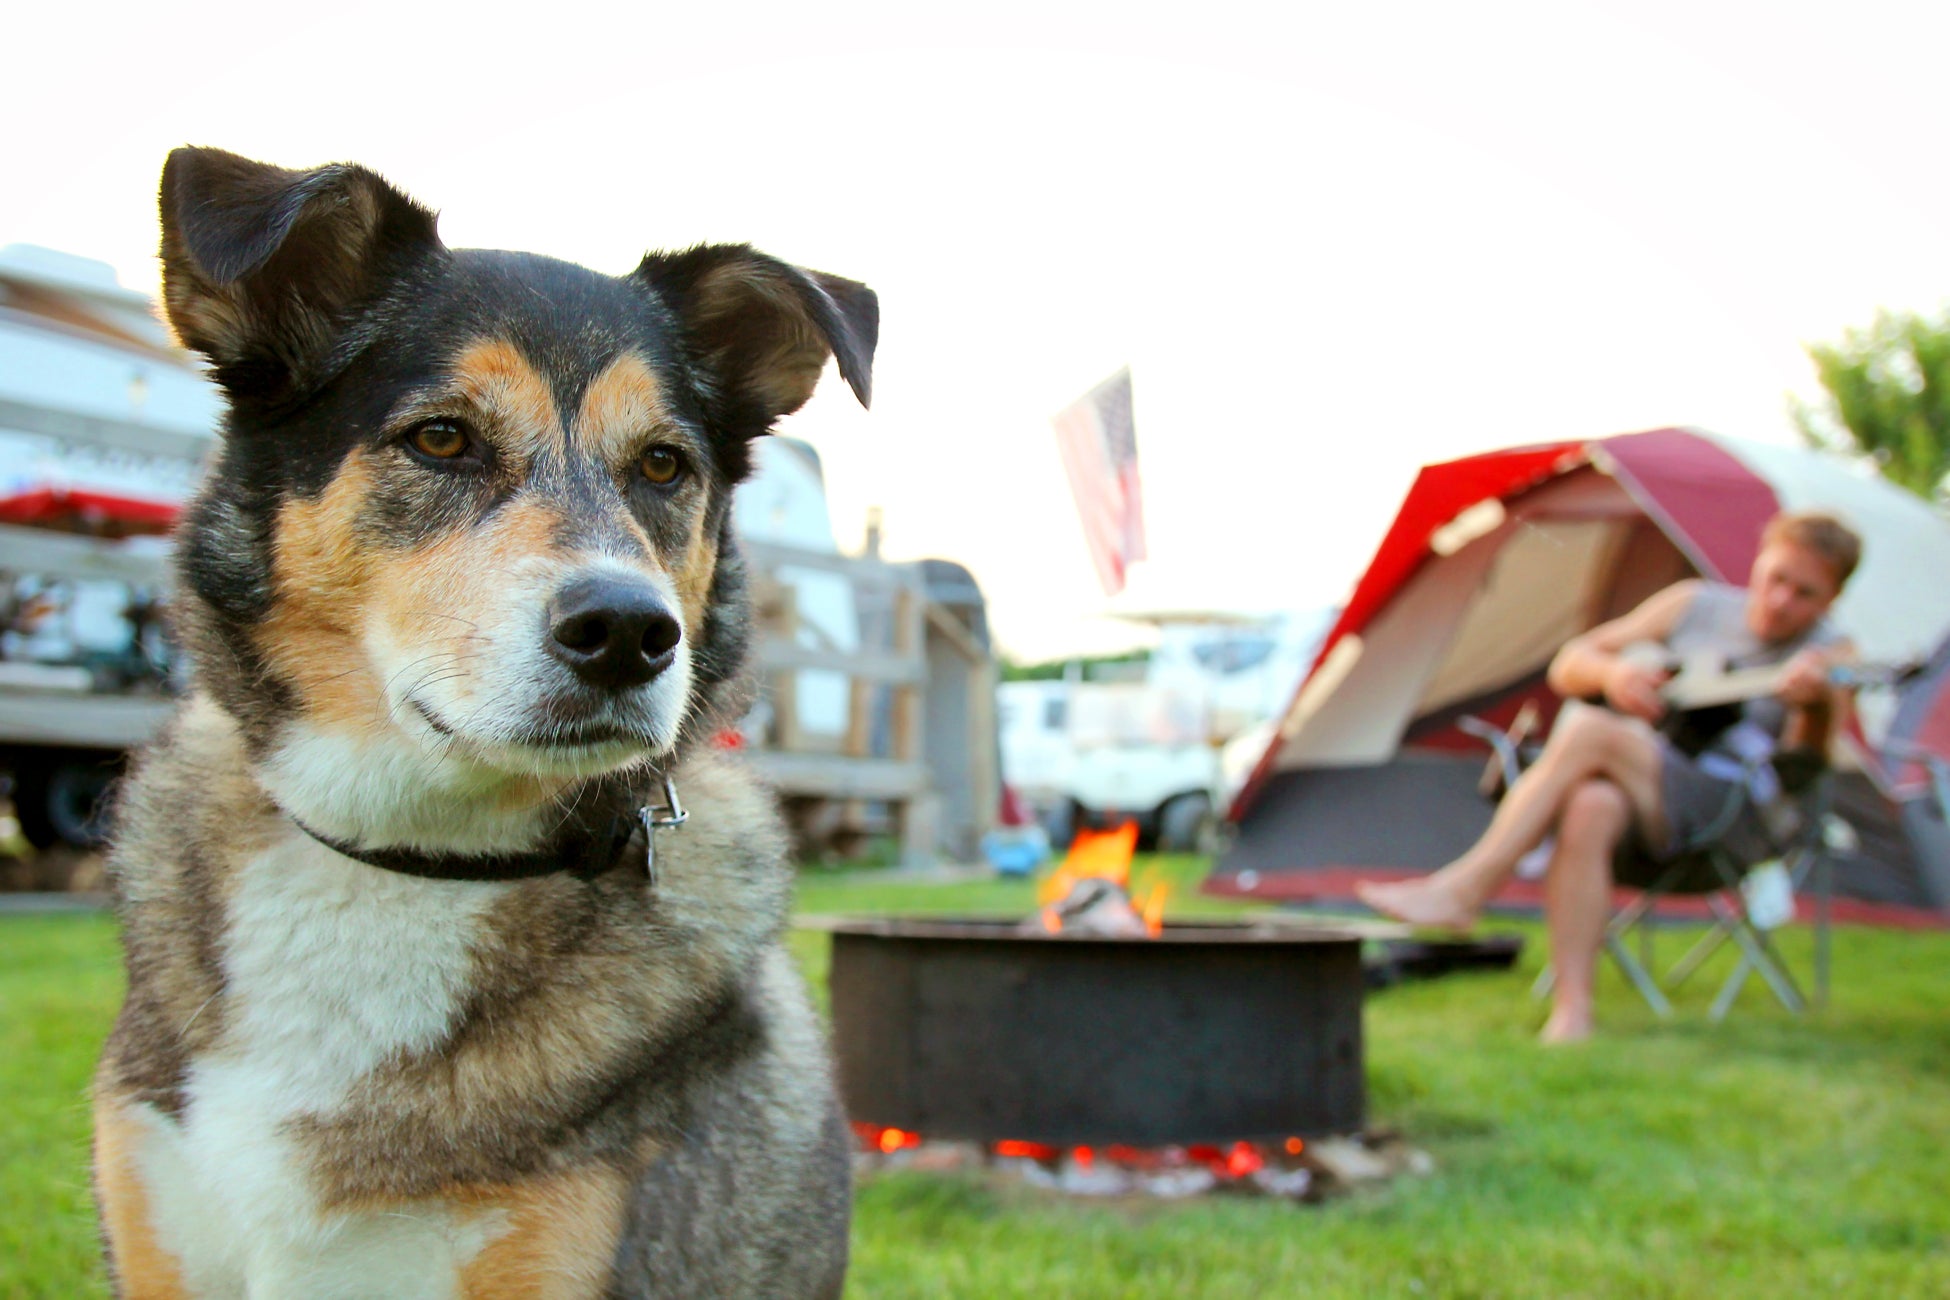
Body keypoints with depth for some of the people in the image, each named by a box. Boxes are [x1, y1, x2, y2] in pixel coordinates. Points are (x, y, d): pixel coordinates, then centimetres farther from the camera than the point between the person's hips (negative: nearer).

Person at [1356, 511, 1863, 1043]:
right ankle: (1571, 1009, -38)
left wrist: (1817, 705, -32)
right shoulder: (1696, 604, 13)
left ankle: (1463, 890, -30)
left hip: (1732, 818, -3)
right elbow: (1568, 667, 13)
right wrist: (1611, 672, -9)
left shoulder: (1828, 654, 3)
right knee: (1590, 806, -36)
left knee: (1590, 730, -28)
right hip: (1643, 801, 3)